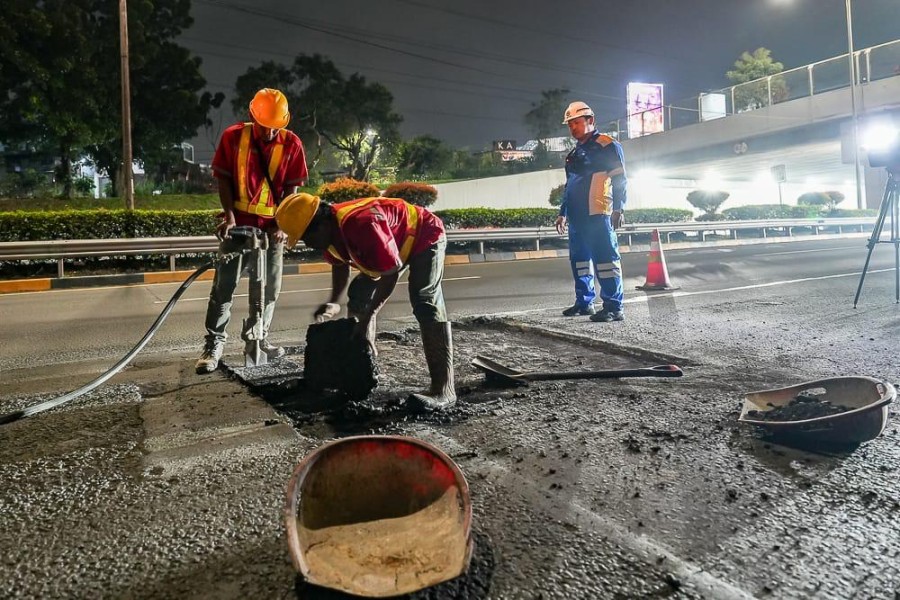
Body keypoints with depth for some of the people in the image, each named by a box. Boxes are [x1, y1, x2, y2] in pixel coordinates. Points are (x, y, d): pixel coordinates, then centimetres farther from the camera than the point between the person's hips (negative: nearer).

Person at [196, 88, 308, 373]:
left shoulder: (292, 144, -4)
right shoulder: (232, 136, -5)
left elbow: (291, 188, -1)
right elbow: (223, 179, 0)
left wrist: (281, 224, -9)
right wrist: (229, 214, -11)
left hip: (272, 225, 1)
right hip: (238, 221, -1)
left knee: (271, 286, 6)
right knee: (224, 285, -4)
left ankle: (260, 338, 21)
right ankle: (214, 344, 3)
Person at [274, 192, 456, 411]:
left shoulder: (361, 224, -39)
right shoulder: (331, 230, -10)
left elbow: (392, 271, -32)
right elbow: (340, 265, 11)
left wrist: (367, 317, -27)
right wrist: (334, 302, 3)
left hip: (425, 237, -9)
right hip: (393, 243, 10)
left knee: (425, 304, -24)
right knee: (359, 297, 7)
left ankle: (443, 389, -28)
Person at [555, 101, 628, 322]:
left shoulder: (607, 145, 0)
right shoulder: (574, 153, 24)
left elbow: (619, 179, -7)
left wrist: (618, 208, -14)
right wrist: (563, 213, 27)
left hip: (597, 214, -8)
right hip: (577, 216, 9)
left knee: (605, 258, -12)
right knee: (579, 259, 11)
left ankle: (614, 307, -11)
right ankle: (584, 302, 20)